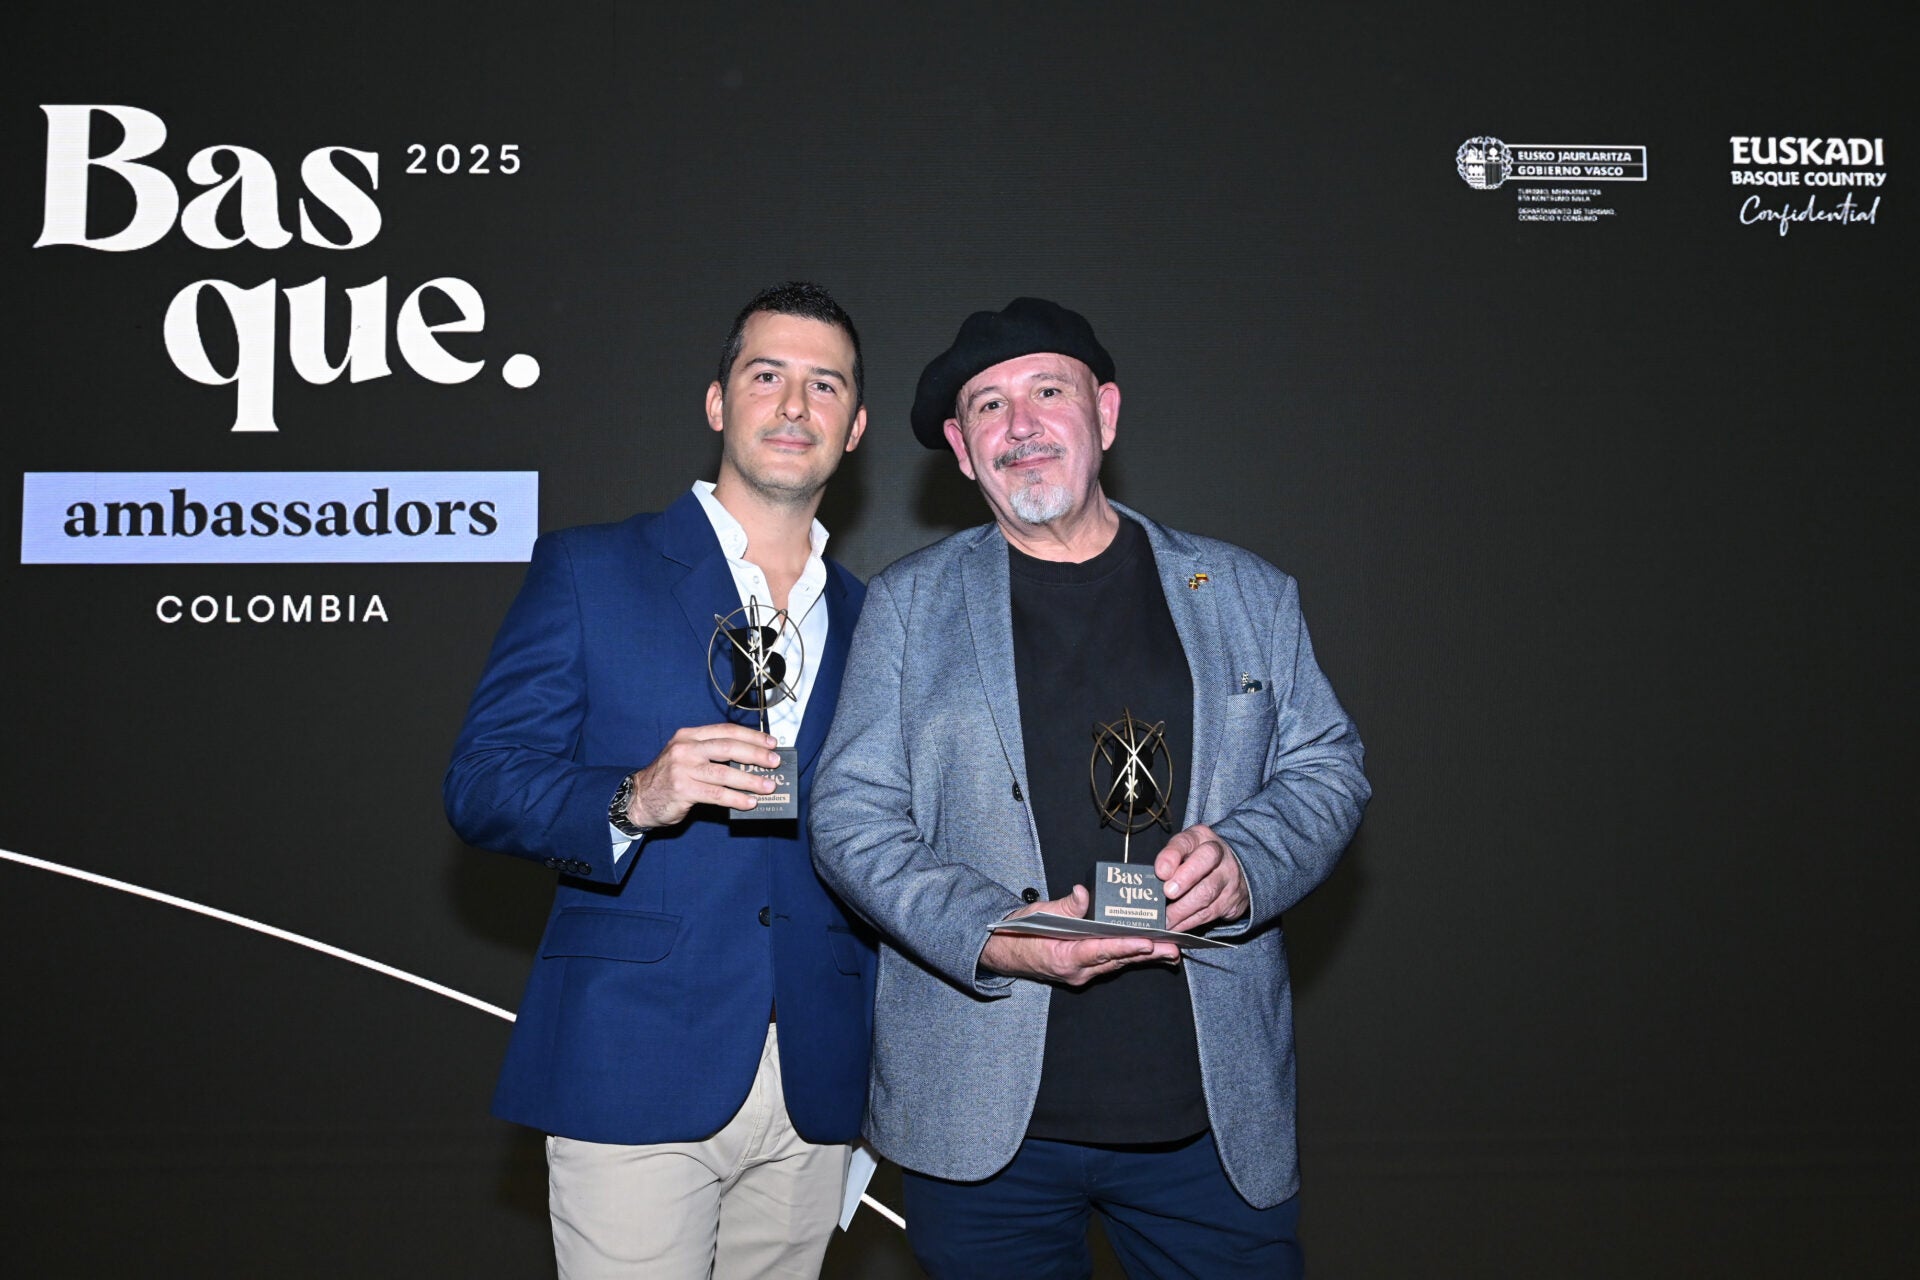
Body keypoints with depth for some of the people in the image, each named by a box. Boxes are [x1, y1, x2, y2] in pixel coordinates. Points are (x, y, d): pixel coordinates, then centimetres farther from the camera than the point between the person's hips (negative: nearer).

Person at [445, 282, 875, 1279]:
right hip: (635, 1074, -3)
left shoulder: (869, 623, 14)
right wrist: (633, 802, -21)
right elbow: (479, 785, -3)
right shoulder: (586, 571, 3)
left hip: (815, 1089, 4)